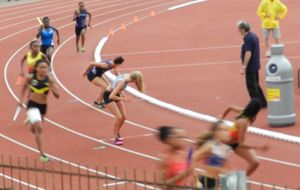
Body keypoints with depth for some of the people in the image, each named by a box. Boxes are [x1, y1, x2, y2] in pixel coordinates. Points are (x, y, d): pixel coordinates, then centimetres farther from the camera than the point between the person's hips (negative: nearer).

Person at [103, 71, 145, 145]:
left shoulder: (127, 76, -15)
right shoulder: (122, 82, -37)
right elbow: (111, 96, -37)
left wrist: (121, 94, 2)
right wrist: (123, 99, -29)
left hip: (116, 94, 8)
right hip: (108, 95, -8)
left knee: (123, 117, 6)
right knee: (119, 117, -14)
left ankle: (117, 133, 29)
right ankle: (116, 139, -2)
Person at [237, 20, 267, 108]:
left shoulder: (248, 39, -22)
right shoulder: (253, 36, 10)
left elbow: (248, 53, -26)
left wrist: (244, 67, -25)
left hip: (250, 67, -10)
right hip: (255, 65, 10)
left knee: (251, 86, -2)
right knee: (255, 84, 19)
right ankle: (262, 102, 24)